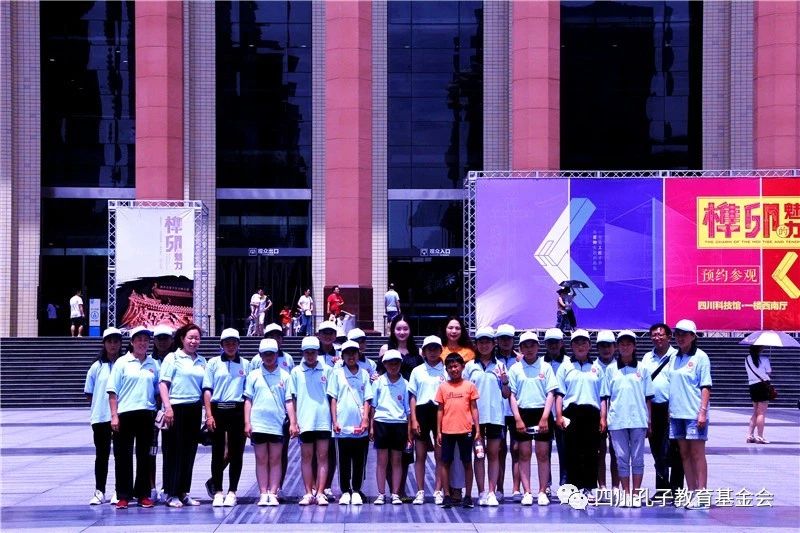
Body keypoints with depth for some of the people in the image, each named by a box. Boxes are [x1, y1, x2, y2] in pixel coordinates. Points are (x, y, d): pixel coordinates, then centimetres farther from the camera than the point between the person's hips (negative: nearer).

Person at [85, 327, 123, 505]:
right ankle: (99, 492, 15)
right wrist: (104, 400, -1)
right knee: (102, 455, 8)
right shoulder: (97, 367, 5)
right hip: (100, 417, 1)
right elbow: (89, 394, 10)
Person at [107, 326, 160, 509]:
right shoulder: (122, 362, 1)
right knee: (123, 455, 0)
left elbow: (158, 390, 15)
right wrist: (114, 415, -8)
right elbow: (113, 391, -1)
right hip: (125, 413, -3)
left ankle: (143, 494, 13)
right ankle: (123, 496, 5)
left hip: (146, 414, 3)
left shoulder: (153, 364, 10)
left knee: (144, 456, 6)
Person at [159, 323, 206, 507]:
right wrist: (168, 407, -16)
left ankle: (184, 493, 15)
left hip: (195, 409, 6)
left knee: (189, 452, 8)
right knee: (174, 451, -2)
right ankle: (171, 494, 2)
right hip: (177, 408, -5)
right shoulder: (173, 358, -1)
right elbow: (163, 383, -7)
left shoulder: (201, 361, 15)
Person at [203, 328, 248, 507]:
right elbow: (207, 390, 2)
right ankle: (217, 492, 6)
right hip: (218, 410, -1)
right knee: (218, 452, 1)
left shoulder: (246, 364, 10)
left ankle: (232, 492, 8)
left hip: (238, 410, 1)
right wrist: (209, 415, -7)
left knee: (236, 452, 2)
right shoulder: (213, 363, 6)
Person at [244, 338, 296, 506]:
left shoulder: (284, 376, 7)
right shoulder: (254, 375, 8)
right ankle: (263, 494, 6)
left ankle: (273, 494, 4)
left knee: (275, 460, 2)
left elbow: (289, 401, 6)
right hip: (258, 425, 0)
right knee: (261, 460, 3)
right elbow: (248, 400, 7)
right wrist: (247, 422, 0)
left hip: (278, 425, 0)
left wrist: (293, 423, -2)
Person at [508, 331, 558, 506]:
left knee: (543, 454, 1)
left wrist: (545, 418, -9)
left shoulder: (545, 367, 4)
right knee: (524, 454, 1)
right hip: (523, 413, 1)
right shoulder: (515, 369, 6)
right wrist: (517, 419, -6)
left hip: (542, 413, 0)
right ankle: (527, 493, 3)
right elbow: (512, 395, 4)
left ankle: (542, 492, 5)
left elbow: (550, 393, 1)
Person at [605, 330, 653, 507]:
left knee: (637, 458, 0)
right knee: (622, 458, 2)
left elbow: (648, 398, 8)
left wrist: (649, 421, 4)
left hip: (638, 420, 0)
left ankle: (636, 494, 5)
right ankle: (625, 493, 8)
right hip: (617, 420, 1)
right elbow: (605, 397, 8)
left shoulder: (642, 369, 8)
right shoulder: (611, 369, 9)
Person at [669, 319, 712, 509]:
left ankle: (702, 495, -4)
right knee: (684, 454, 8)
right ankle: (691, 492, 14)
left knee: (697, 454, -5)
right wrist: (669, 409, 11)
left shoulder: (700, 357, -4)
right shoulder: (674, 358, 13)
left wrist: (703, 411, -15)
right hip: (676, 413, 6)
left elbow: (706, 387, -8)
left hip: (694, 413, -6)